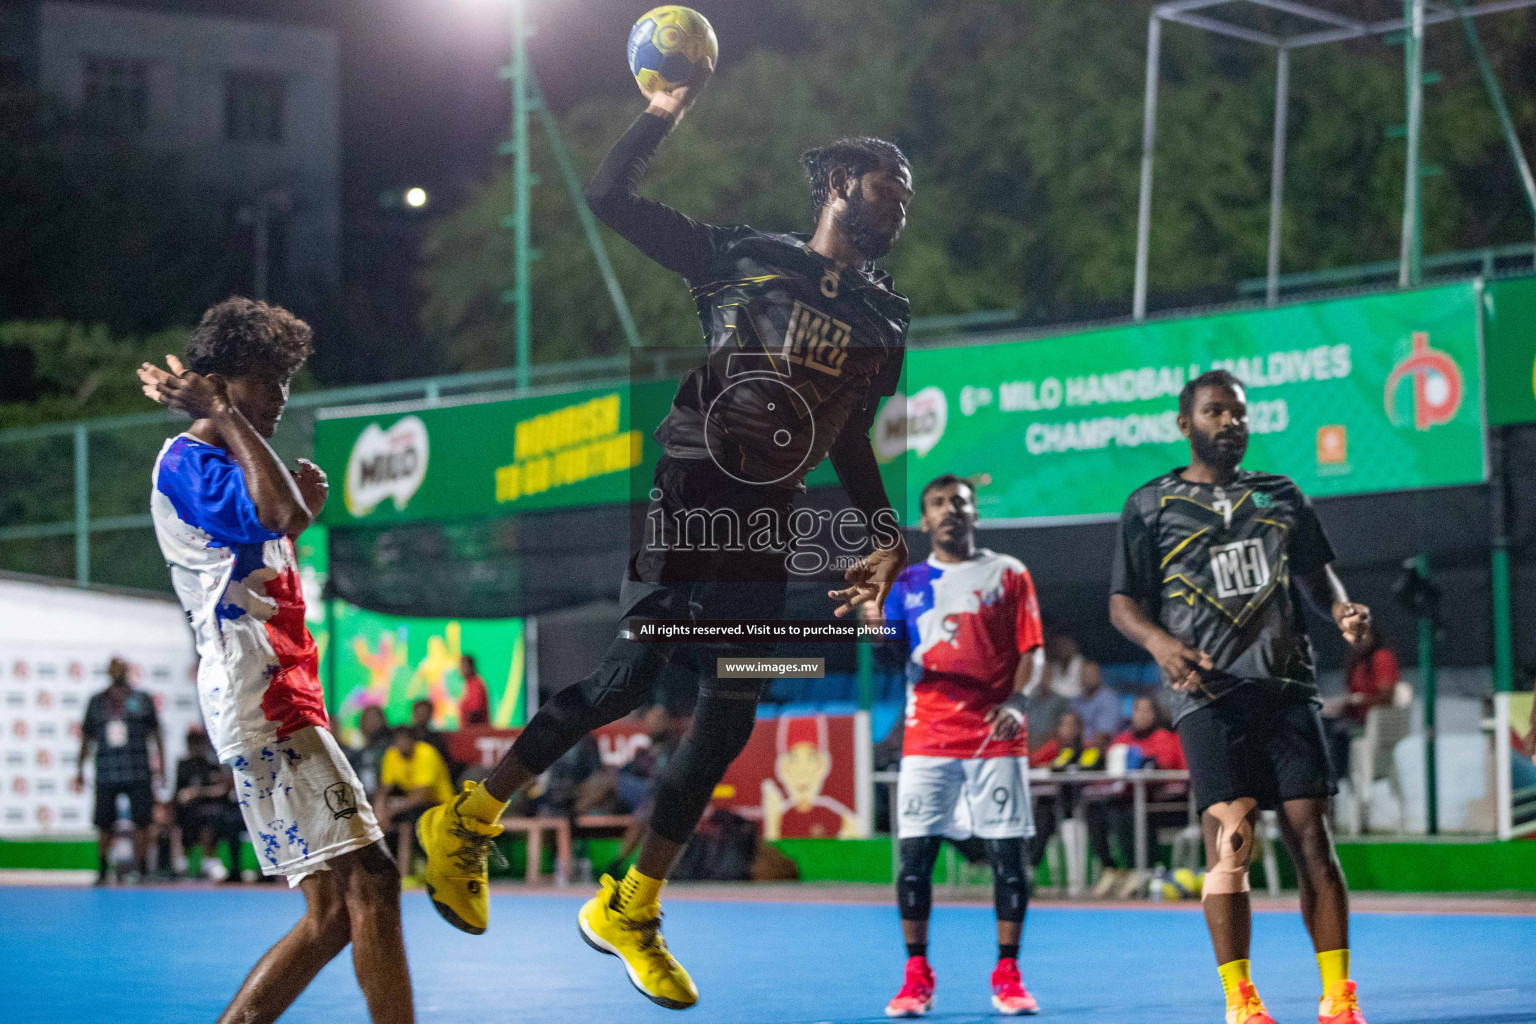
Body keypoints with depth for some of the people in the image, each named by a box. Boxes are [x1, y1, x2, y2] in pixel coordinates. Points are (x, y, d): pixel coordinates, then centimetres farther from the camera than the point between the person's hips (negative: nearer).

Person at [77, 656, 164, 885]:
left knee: (141, 822, -6)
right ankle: (102, 870, 9)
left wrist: (160, 765, 4)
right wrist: (80, 768, 14)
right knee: (104, 824, 1)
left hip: (138, 773, -1)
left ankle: (140, 868, -2)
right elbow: (87, 737, 17)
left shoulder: (142, 699, 8)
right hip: (107, 773, 1)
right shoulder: (97, 702, 12)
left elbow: (157, 734, 10)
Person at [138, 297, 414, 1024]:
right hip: (261, 700, -11)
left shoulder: (224, 464, 25)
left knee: (333, 913, 8)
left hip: (279, 704, 11)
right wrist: (225, 417, -15)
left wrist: (300, 514, 19)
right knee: (368, 882, -17)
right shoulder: (188, 461, -7)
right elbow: (279, 514, -26)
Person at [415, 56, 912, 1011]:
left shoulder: (885, 321, 15)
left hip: (766, 530, 6)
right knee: (635, 677, -14)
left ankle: (631, 911, 15)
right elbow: (609, 198, 1)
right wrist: (665, 114, -8)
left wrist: (889, 535, 12)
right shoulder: (743, 256, 2)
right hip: (686, 495, -5)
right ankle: (469, 821, 4)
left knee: (730, 718, 3)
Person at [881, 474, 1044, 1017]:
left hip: (997, 737, -1)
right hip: (928, 739, 1)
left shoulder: (1009, 574, 7)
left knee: (1008, 853, -2)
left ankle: (1007, 977, 7)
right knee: (914, 854, -4)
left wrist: (1016, 700, -16)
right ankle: (916, 978, 6)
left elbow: (1032, 651, 2)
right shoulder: (908, 582, 12)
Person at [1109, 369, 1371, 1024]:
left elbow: (1314, 574, 21)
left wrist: (1342, 610, -2)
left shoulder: (1282, 497, 19)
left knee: (1311, 837, -2)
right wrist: (1159, 641, -14)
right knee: (1230, 841, -11)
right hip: (1209, 694, -3)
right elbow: (1123, 601, 7)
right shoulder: (1151, 505, 10)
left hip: (1287, 685, 3)